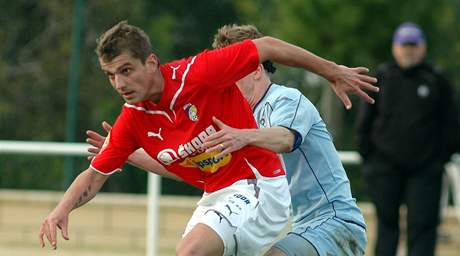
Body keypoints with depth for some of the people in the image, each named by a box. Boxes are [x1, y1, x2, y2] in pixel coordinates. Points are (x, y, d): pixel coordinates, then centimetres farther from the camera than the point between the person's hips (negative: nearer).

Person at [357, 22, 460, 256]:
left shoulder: (436, 81, 3)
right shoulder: (381, 77, 4)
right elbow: (364, 121, 8)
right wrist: (368, 157, 4)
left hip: (425, 168, -1)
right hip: (386, 166, 1)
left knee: (422, 224, -6)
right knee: (387, 223, 6)